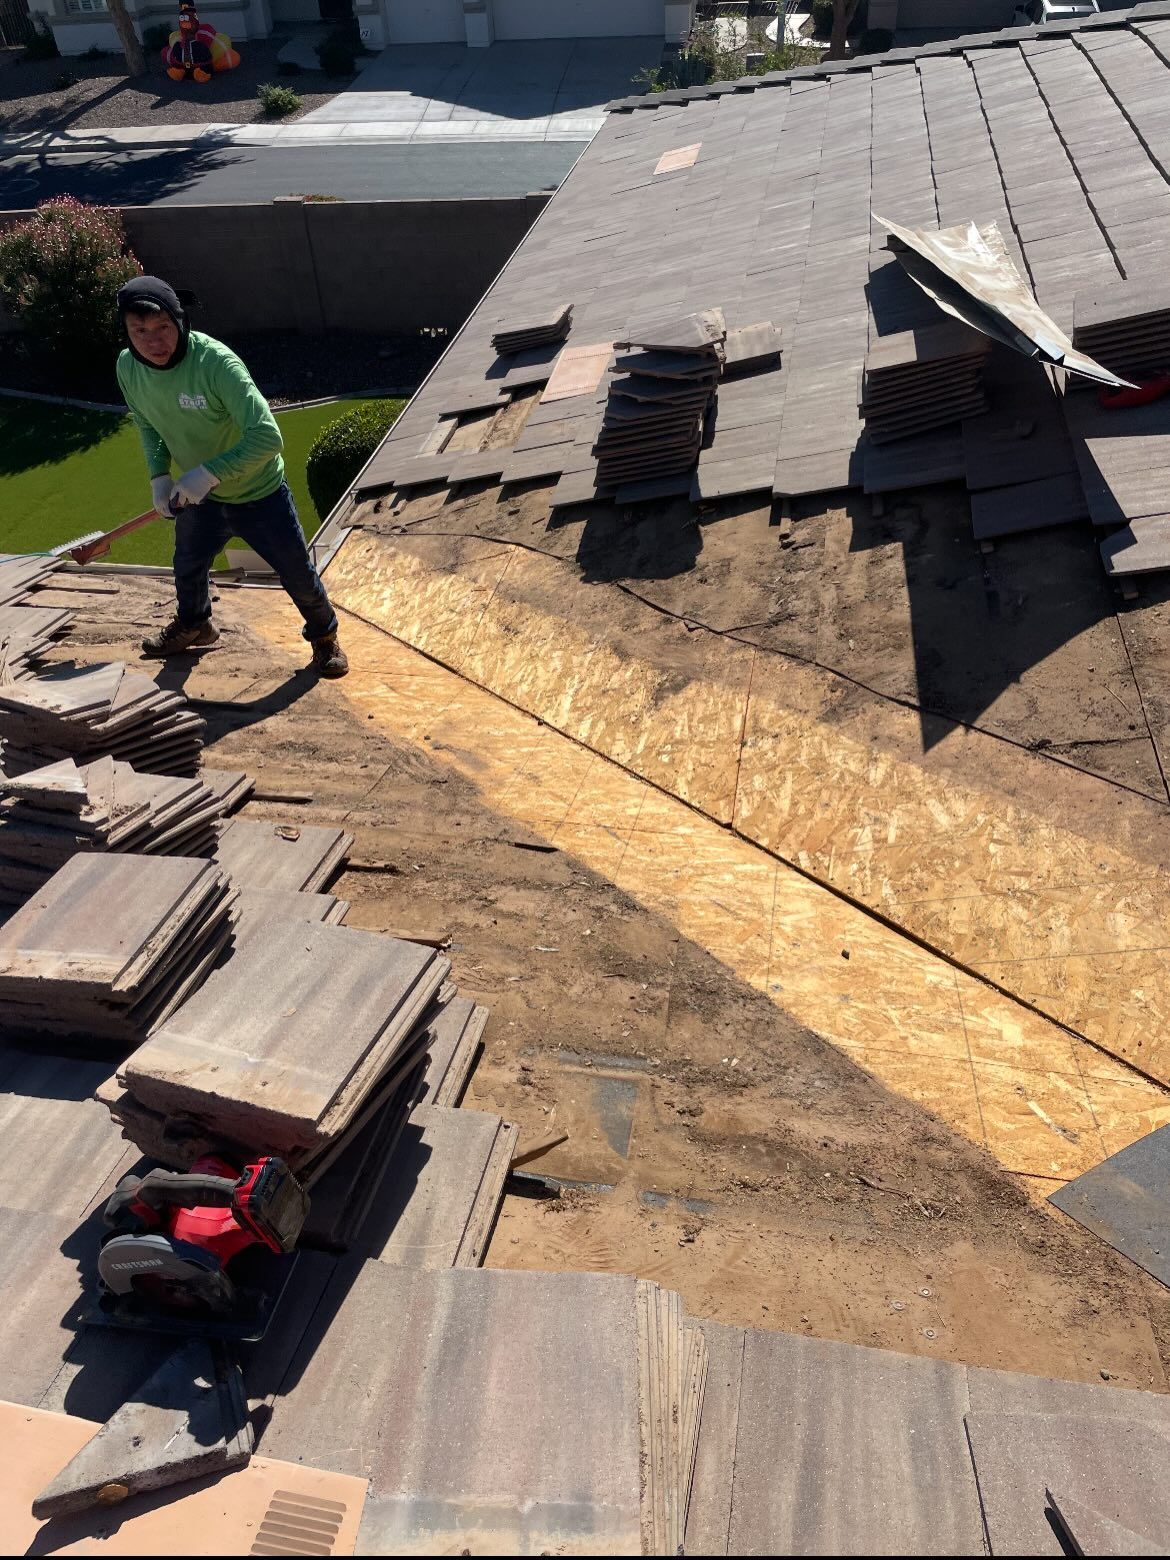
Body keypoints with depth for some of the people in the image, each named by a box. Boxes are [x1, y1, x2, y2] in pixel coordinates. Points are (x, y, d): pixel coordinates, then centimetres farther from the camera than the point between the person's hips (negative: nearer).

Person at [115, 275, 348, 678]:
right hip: (199, 497, 6)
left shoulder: (216, 362, -32)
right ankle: (194, 625, 55)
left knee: (298, 575, 5)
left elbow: (268, 438, -37)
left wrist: (208, 473, -39)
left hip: (259, 494, -5)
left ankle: (324, 636, 34)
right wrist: (159, 475, -7)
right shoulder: (128, 367, -12)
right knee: (187, 567, 24)